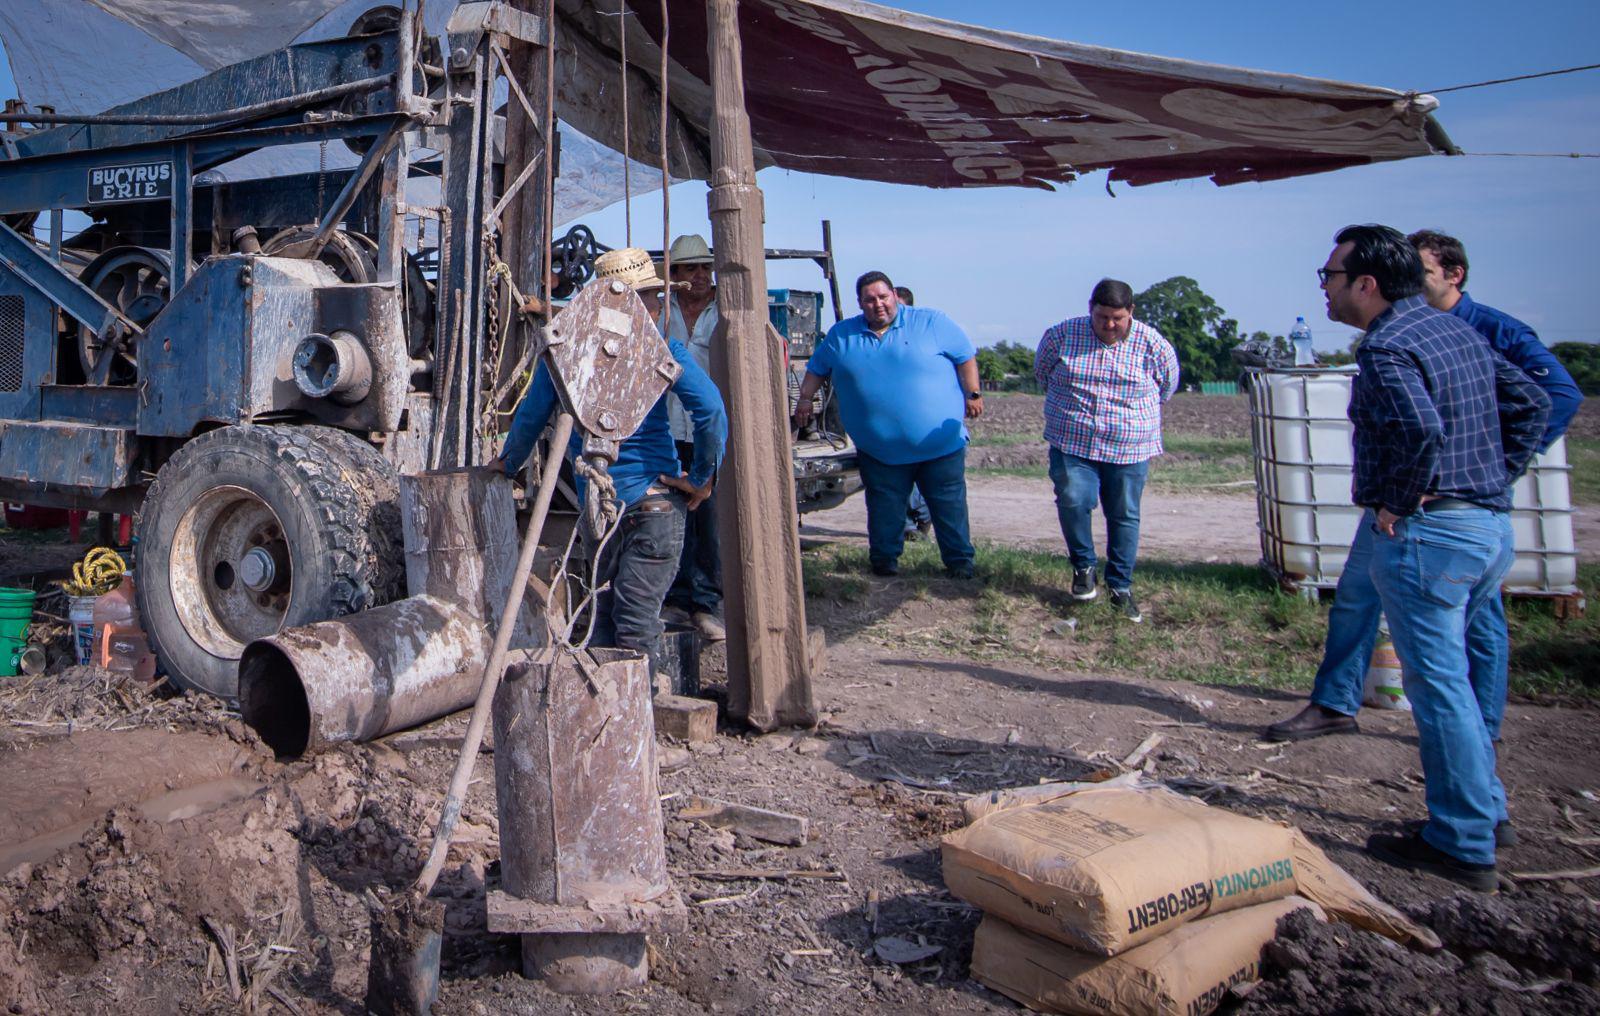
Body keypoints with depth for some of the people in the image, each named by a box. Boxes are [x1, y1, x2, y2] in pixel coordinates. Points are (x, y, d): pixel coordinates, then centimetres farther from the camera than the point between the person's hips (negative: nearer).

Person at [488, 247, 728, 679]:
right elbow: (710, 409, -16)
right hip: (656, 497, -3)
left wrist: (507, 464, 28)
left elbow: (531, 416, 12)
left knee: (603, 616, 17)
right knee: (638, 620, -2)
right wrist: (703, 477, -7)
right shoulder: (658, 343, -5)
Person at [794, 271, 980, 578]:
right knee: (885, 509, 8)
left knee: (950, 506, 5)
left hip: (942, 444, -1)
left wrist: (973, 394, -3)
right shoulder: (841, 335, 8)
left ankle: (960, 561, 17)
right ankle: (884, 559, 22)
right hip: (879, 449, 2)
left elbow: (966, 357, 2)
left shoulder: (931, 322, 0)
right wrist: (805, 399, 14)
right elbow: (816, 369, 19)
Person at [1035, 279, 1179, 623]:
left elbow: (1167, 385, 14)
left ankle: (1121, 587, 20)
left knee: (1124, 516, 5)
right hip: (1072, 443, 0)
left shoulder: (1151, 344, -4)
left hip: (1130, 449, 0)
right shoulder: (1062, 335, -4)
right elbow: (1042, 370, 15)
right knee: (1073, 502, -17)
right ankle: (1083, 566, 9)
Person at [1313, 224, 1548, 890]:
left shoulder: (1385, 349, -16)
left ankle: (1463, 848, 8)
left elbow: (1421, 429, -31)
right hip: (1491, 525, 10)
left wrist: (1398, 503, -18)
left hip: (1425, 534, -10)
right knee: (1452, 678, 21)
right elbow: (1531, 404, 17)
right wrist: (1493, 479, 13)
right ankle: (1482, 812, 31)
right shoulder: (1458, 331, 14)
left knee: (1437, 686, -1)